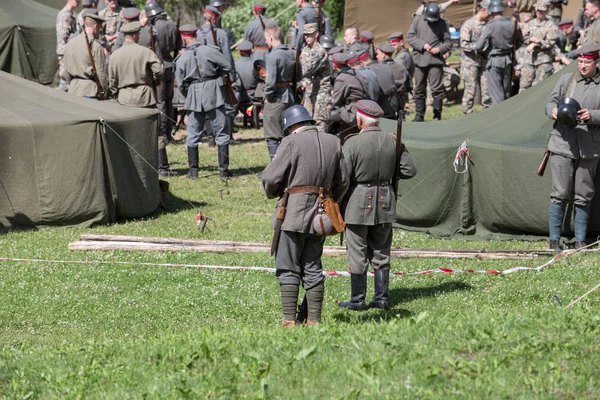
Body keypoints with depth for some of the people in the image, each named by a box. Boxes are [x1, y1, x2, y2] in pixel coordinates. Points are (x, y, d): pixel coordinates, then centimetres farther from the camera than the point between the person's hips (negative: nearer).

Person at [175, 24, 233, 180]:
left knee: (193, 135, 11)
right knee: (221, 134, 6)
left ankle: (193, 171, 11)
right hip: (213, 94, -1)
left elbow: (180, 84, 0)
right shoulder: (209, 51, -8)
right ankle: (223, 170, 5)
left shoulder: (182, 58, -3)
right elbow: (227, 67, -6)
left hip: (194, 96, 1)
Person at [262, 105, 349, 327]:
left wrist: (272, 193, 11)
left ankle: (289, 320, -4)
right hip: (319, 216, 6)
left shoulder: (291, 142, -8)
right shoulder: (333, 143, 9)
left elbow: (271, 177, -10)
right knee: (312, 268, 12)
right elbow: (342, 182, 14)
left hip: (293, 213, -5)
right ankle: (314, 319, 10)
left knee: (288, 269, 0)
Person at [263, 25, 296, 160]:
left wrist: (267, 96, -7)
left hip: (275, 98, -8)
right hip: (289, 97, 8)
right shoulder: (291, 53, 7)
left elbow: (270, 81, -21)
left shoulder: (273, 56, -17)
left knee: (272, 137, -1)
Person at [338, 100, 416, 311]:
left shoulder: (352, 143, -15)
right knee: (381, 252, 14)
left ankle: (357, 300, 7)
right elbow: (409, 170, 4)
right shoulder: (392, 141, -1)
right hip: (385, 203, 5)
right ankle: (381, 298, 16)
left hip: (358, 203, -5)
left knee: (357, 254, 3)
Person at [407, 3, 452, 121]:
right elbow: (410, 36, 2)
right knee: (419, 89, 9)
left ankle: (437, 115, -1)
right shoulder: (417, 20, 6)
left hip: (435, 60, -2)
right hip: (419, 59, 2)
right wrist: (422, 45, -12)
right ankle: (419, 115, 18)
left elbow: (448, 43, 6)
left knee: (436, 89, -7)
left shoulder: (442, 24, 3)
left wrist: (440, 49, -13)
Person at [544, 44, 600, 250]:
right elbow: (551, 102, 10)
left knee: (583, 196, 6)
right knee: (560, 194, -3)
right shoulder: (566, 80, 5)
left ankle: (580, 240, 16)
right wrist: (554, 111, -13)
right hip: (563, 145, -1)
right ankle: (554, 239, 4)